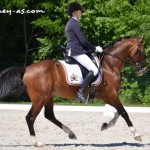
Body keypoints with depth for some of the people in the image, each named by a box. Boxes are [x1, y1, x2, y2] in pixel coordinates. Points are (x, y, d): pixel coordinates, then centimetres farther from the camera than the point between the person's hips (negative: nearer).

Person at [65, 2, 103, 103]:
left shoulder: (69, 23, 20)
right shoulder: (75, 23, -11)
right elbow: (83, 41, -14)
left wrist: (92, 48, 19)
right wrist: (94, 48, -3)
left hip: (71, 51, 11)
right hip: (77, 52, -11)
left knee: (93, 69, 17)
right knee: (94, 70, -18)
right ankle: (81, 93, -26)